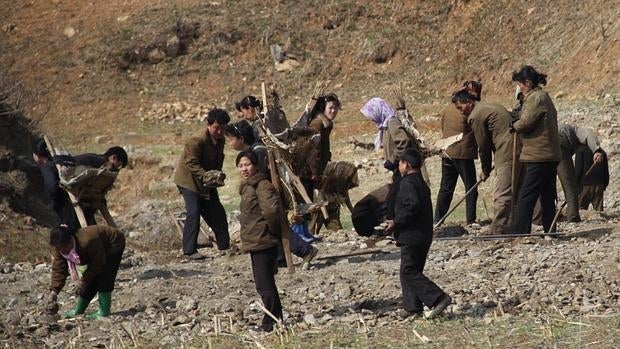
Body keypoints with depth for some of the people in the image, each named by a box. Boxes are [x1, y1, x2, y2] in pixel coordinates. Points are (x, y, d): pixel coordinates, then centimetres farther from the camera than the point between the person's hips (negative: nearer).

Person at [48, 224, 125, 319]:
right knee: (91, 280, 3)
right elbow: (58, 269, -15)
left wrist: (83, 281, -28)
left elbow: (98, 263, -31)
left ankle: (104, 311, -14)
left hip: (113, 246, -7)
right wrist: (54, 291, -24)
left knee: (102, 278, -20)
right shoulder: (60, 248, -20)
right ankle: (79, 310, 16)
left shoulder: (87, 241, -42)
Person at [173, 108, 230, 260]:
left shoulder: (220, 140, 2)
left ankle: (224, 246, 21)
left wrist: (218, 175, -5)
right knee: (194, 212, -18)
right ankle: (189, 250, -13)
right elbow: (191, 164, -27)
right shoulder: (197, 140, -25)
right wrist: (206, 176, -35)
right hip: (189, 179, -8)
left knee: (217, 212, 8)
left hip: (207, 182, 8)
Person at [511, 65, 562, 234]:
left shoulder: (536, 98, -13)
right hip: (551, 156, 10)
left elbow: (526, 122, -19)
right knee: (547, 197, 12)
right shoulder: (544, 96, 18)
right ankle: (550, 232, 15)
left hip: (539, 156, -10)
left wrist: (514, 126, 1)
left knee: (526, 197, -9)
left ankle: (520, 233, -12)